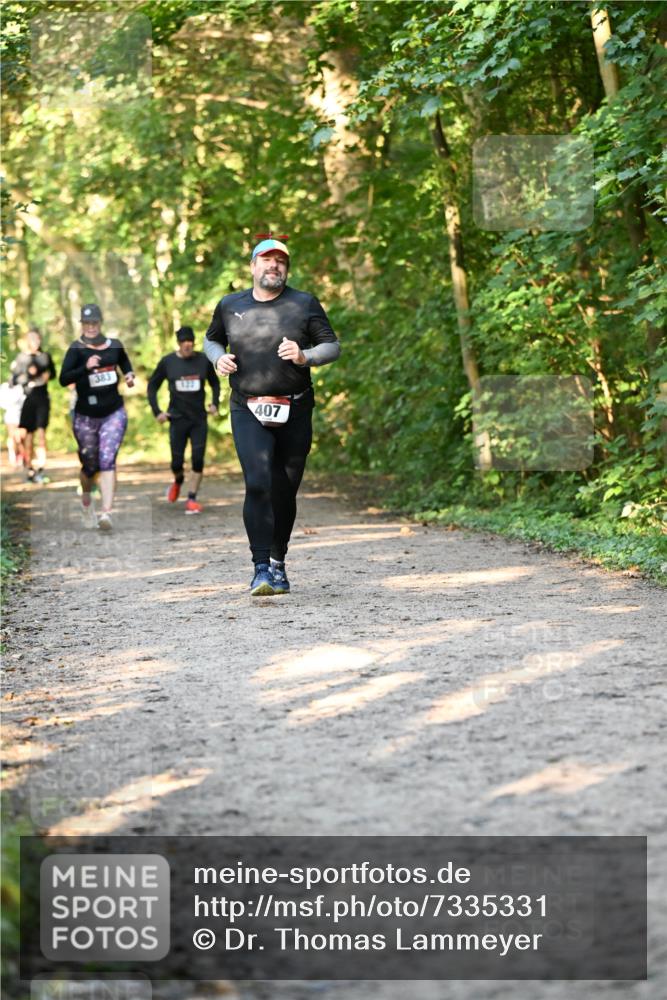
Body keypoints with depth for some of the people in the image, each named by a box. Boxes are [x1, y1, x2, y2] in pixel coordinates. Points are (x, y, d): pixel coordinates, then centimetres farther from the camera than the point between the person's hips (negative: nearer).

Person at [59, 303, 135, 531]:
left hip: (114, 413, 1)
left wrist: (129, 375, 6)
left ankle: (106, 513, -23)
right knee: (90, 466, 12)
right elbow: (63, 379, -20)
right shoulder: (77, 349, -8)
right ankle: (86, 500, 42)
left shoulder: (114, 345, 3)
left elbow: (124, 361, 26)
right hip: (86, 416, -1)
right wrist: (86, 368, -33)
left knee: (107, 461, -15)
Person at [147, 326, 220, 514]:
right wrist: (157, 411, 0)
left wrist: (215, 403, 0)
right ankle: (178, 482, 37)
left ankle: (192, 499, -1)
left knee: (198, 460, -7)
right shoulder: (167, 362, -3)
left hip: (199, 419, 0)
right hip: (178, 419, 0)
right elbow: (152, 386, 8)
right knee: (177, 461, 3)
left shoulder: (204, 360, -1)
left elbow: (214, 383, 15)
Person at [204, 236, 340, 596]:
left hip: (294, 411, 1)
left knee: (285, 489, 7)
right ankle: (261, 569, -17)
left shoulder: (304, 304, 3)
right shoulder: (229, 306, 8)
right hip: (248, 411, -1)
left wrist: (305, 356, -15)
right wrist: (218, 358, 2)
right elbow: (211, 340, 24)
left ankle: (279, 561, 27)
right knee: (258, 484, -17)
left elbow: (332, 346, 5)